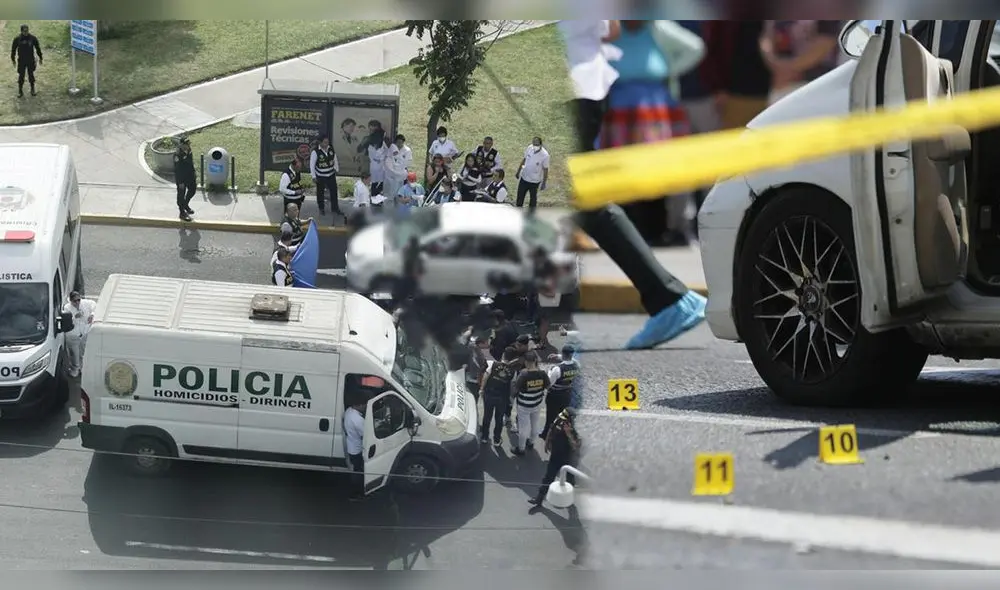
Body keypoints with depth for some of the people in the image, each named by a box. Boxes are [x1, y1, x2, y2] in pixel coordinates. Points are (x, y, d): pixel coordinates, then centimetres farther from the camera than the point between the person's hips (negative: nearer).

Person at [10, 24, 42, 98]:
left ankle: (33, 90, 24)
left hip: (31, 61, 0)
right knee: (21, 76, 4)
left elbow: (38, 48, 4)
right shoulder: (17, 39, -8)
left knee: (31, 75, 11)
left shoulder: (33, 38, -7)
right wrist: (13, 59, 7)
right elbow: (13, 49, 4)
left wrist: (40, 58, 7)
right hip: (21, 61, 0)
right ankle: (20, 91, 14)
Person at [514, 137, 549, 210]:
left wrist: (544, 183, -11)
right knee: (520, 196, 17)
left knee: (533, 198, 12)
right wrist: (518, 171, 13)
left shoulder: (544, 155, -24)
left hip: (535, 181, -5)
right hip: (524, 177, 5)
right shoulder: (529, 148, -10)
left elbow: (545, 169, -15)